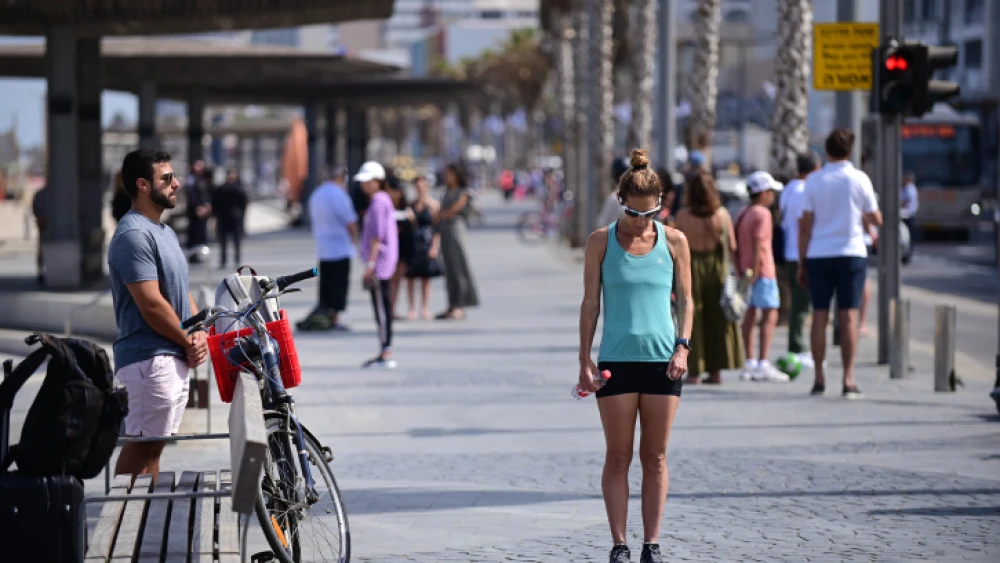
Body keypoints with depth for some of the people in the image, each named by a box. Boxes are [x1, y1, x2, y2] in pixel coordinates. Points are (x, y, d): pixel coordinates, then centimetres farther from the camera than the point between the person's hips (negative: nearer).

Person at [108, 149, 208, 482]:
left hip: (175, 360, 10)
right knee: (141, 447, -9)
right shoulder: (134, 235, -15)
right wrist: (188, 341, -8)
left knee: (153, 446, 12)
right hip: (150, 358, -10)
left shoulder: (165, 233, 17)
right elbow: (151, 305, -20)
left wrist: (199, 333, 1)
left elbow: (182, 293, 20)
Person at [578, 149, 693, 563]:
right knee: (618, 458, 0)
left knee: (655, 457, 4)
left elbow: (685, 299, 10)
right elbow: (590, 303, 4)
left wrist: (682, 346, -4)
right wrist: (584, 360, -1)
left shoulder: (674, 241, 5)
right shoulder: (600, 242, 2)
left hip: (662, 359, 1)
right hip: (617, 359, -1)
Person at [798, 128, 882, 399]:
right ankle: (848, 380, -4)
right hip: (851, 254, -1)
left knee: (819, 316, 6)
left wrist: (802, 262, 5)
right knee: (849, 316, 0)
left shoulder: (814, 180, 0)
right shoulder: (859, 179, -2)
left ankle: (819, 379, 6)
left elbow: (805, 226, -1)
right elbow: (876, 220, 4)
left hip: (819, 255, 1)